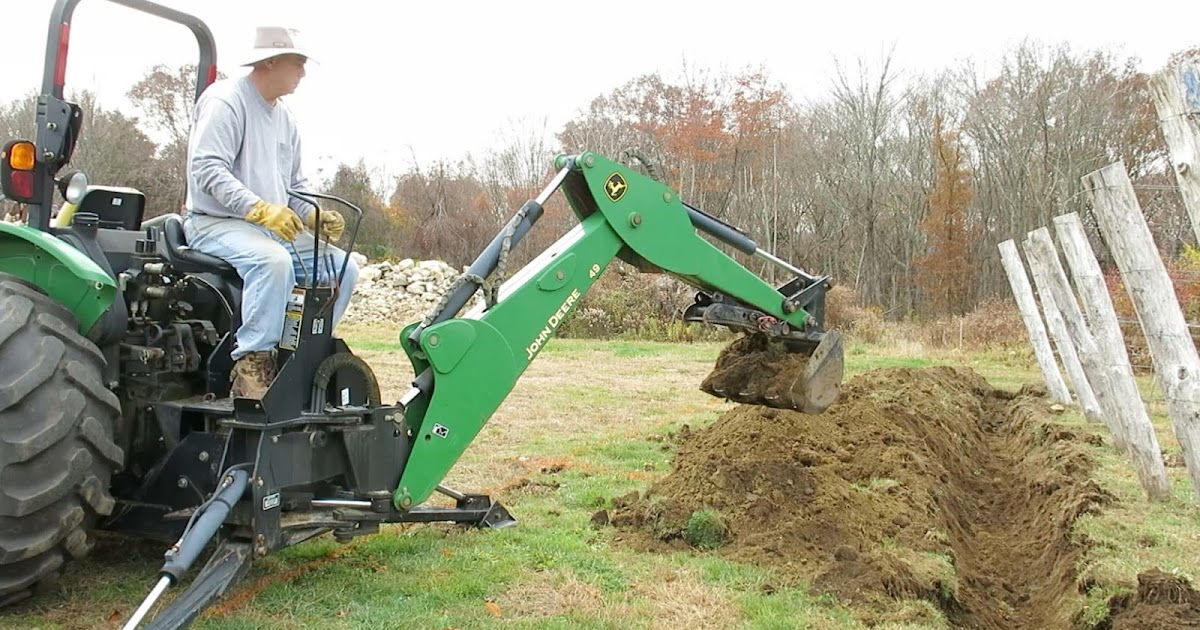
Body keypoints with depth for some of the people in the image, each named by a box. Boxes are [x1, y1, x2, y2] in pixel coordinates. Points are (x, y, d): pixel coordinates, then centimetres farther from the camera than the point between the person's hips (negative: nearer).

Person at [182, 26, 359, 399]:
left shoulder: (284, 118, 17)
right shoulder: (226, 100, -9)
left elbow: (296, 186, 20)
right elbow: (207, 169, -21)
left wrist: (316, 217, -1)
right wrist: (260, 209, -32)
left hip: (277, 228, 8)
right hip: (216, 222, -8)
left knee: (342, 267, -8)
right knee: (274, 261, -38)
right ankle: (251, 366, -31)